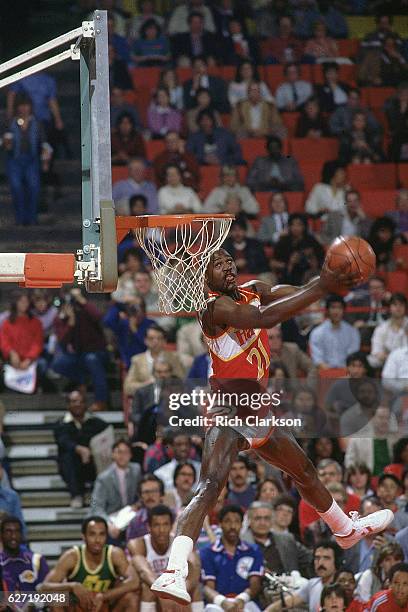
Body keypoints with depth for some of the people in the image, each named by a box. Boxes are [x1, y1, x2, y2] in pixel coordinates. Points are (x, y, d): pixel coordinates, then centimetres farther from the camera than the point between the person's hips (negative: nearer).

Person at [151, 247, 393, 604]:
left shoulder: (254, 292, 6)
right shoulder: (216, 307, -21)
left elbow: (295, 294, -4)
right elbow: (265, 318, -36)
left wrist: (332, 281, -25)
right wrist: (322, 287, -38)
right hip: (228, 415, -9)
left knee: (305, 471, 29)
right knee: (209, 488, -29)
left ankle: (347, 530, 56)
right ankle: (173, 574, -43)